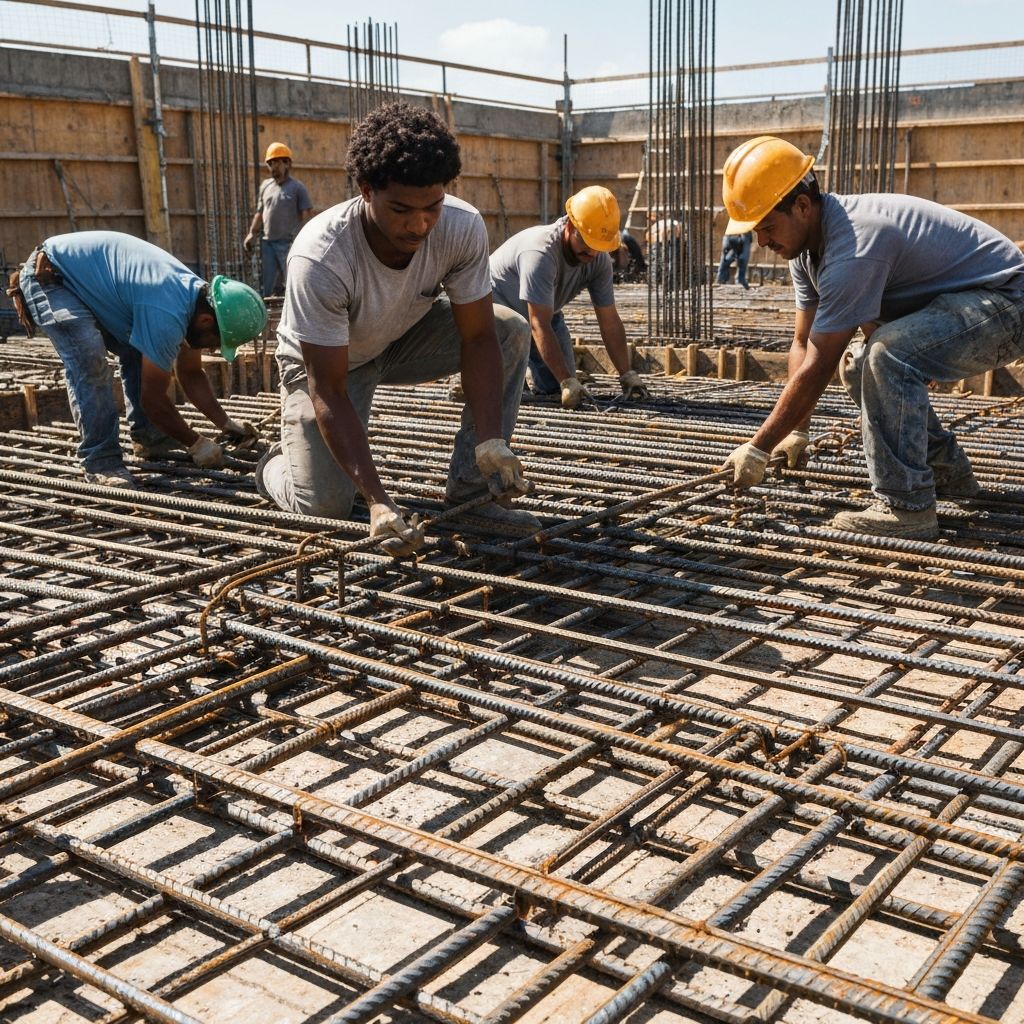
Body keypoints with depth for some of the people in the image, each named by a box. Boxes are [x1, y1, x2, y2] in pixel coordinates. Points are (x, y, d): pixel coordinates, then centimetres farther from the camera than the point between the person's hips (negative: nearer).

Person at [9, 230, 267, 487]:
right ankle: (101, 462, -21)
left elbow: (191, 375, 8)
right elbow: (153, 399, -24)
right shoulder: (167, 315, -33)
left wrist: (226, 424, 3)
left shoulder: (197, 293, -4)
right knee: (90, 361, -26)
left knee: (137, 351, 8)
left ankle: (147, 436, 15)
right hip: (48, 276, -10)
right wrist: (196, 443, -12)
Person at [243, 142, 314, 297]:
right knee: (267, 286, 7)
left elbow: (307, 215, -7)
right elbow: (259, 213, 19)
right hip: (267, 243, 5)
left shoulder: (297, 187, -2)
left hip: (288, 243, -5)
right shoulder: (265, 185, 14)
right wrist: (252, 233, 9)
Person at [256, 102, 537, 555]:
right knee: (324, 507, -16)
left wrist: (490, 440, -31)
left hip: (403, 340, 4)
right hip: (321, 361, -4)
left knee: (511, 332, -18)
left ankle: (470, 493, -11)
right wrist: (377, 499, -42)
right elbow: (329, 392, -34)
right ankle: (277, 465, 21)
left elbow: (477, 337, -19)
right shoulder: (319, 258, -38)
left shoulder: (463, 227, -28)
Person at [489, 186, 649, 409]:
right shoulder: (541, 253, -40)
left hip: (545, 310, 6)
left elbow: (610, 321, -13)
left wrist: (627, 375, -20)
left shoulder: (600, 259, -19)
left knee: (555, 387, -2)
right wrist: (568, 382, -44)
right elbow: (540, 326, -41)